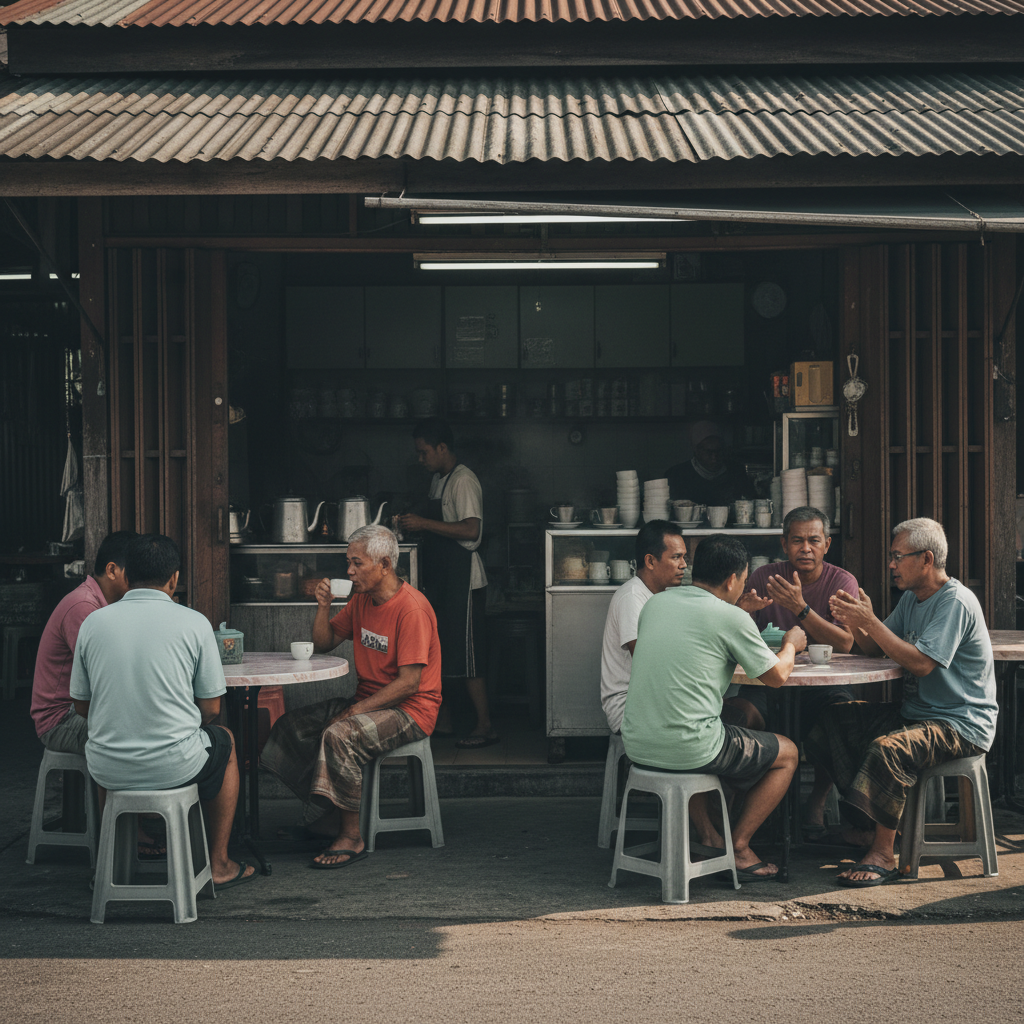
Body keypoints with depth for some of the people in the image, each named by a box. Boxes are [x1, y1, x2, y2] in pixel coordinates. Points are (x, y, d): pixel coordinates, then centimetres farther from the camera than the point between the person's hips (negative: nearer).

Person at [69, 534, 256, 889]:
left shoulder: (93, 622, -1)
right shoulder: (194, 623, -8)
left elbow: (82, 705, 8)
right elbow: (210, 708, -3)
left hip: (108, 770, 3)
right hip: (174, 765, -3)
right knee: (225, 742, 30)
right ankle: (218, 865, 34)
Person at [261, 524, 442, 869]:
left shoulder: (411, 608, -19)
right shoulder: (362, 599, 8)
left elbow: (409, 683, -23)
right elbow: (324, 643, 17)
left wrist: (355, 710, -23)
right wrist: (324, 605, -2)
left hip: (410, 710, -9)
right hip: (367, 703, 9)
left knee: (339, 736, -33)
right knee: (290, 727, -2)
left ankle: (351, 838, -22)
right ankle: (324, 818, 3)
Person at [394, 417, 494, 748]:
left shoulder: (463, 480, -14)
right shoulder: (438, 479, 16)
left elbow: (471, 529, -25)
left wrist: (424, 523, -23)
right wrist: (413, 522, 10)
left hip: (463, 580, -10)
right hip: (440, 578, 10)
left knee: (466, 655, -7)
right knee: (437, 650, 13)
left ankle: (485, 726, -1)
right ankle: (442, 719, 23)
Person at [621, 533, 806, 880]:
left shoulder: (655, 603, 9)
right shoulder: (731, 618, -9)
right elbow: (776, 675, 2)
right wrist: (791, 644, 23)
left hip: (637, 746, 7)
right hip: (687, 748, -7)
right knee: (786, 753, 17)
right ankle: (737, 847, 13)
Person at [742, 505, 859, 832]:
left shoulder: (842, 581, -1)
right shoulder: (764, 577, 4)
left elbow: (845, 643, -15)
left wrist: (800, 609, -27)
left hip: (821, 685, 0)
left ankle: (816, 804, -8)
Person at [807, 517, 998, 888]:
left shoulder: (956, 602, -17)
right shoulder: (912, 598, 14)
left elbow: (921, 663, -26)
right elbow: (875, 648, 12)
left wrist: (870, 621, -25)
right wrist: (855, 623, -8)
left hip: (962, 725, -10)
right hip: (916, 713, 10)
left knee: (887, 748, -35)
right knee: (834, 721, 1)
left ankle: (883, 853, -23)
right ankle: (866, 823, 2)